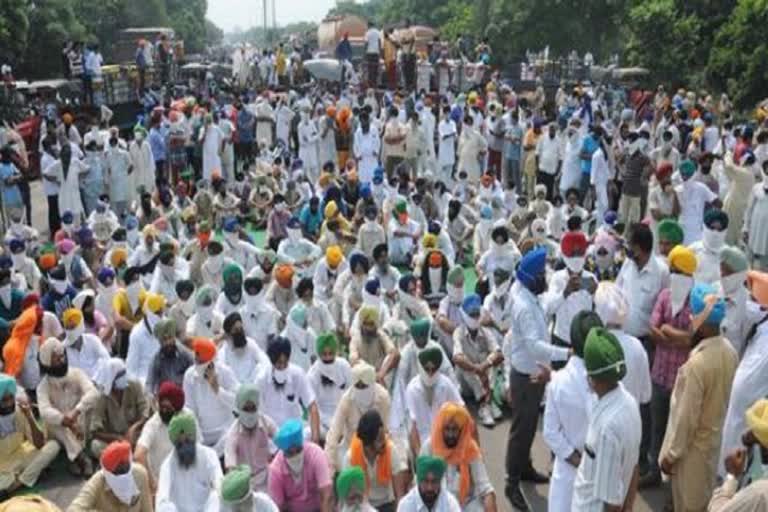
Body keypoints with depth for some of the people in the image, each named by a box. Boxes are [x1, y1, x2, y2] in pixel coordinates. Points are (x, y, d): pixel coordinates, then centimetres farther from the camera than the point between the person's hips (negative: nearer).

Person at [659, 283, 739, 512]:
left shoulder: (696, 364, -33)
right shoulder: (730, 351, -8)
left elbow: (686, 416, -25)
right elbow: (724, 397, 5)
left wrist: (670, 454, -14)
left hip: (693, 446, -7)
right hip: (715, 438, 7)